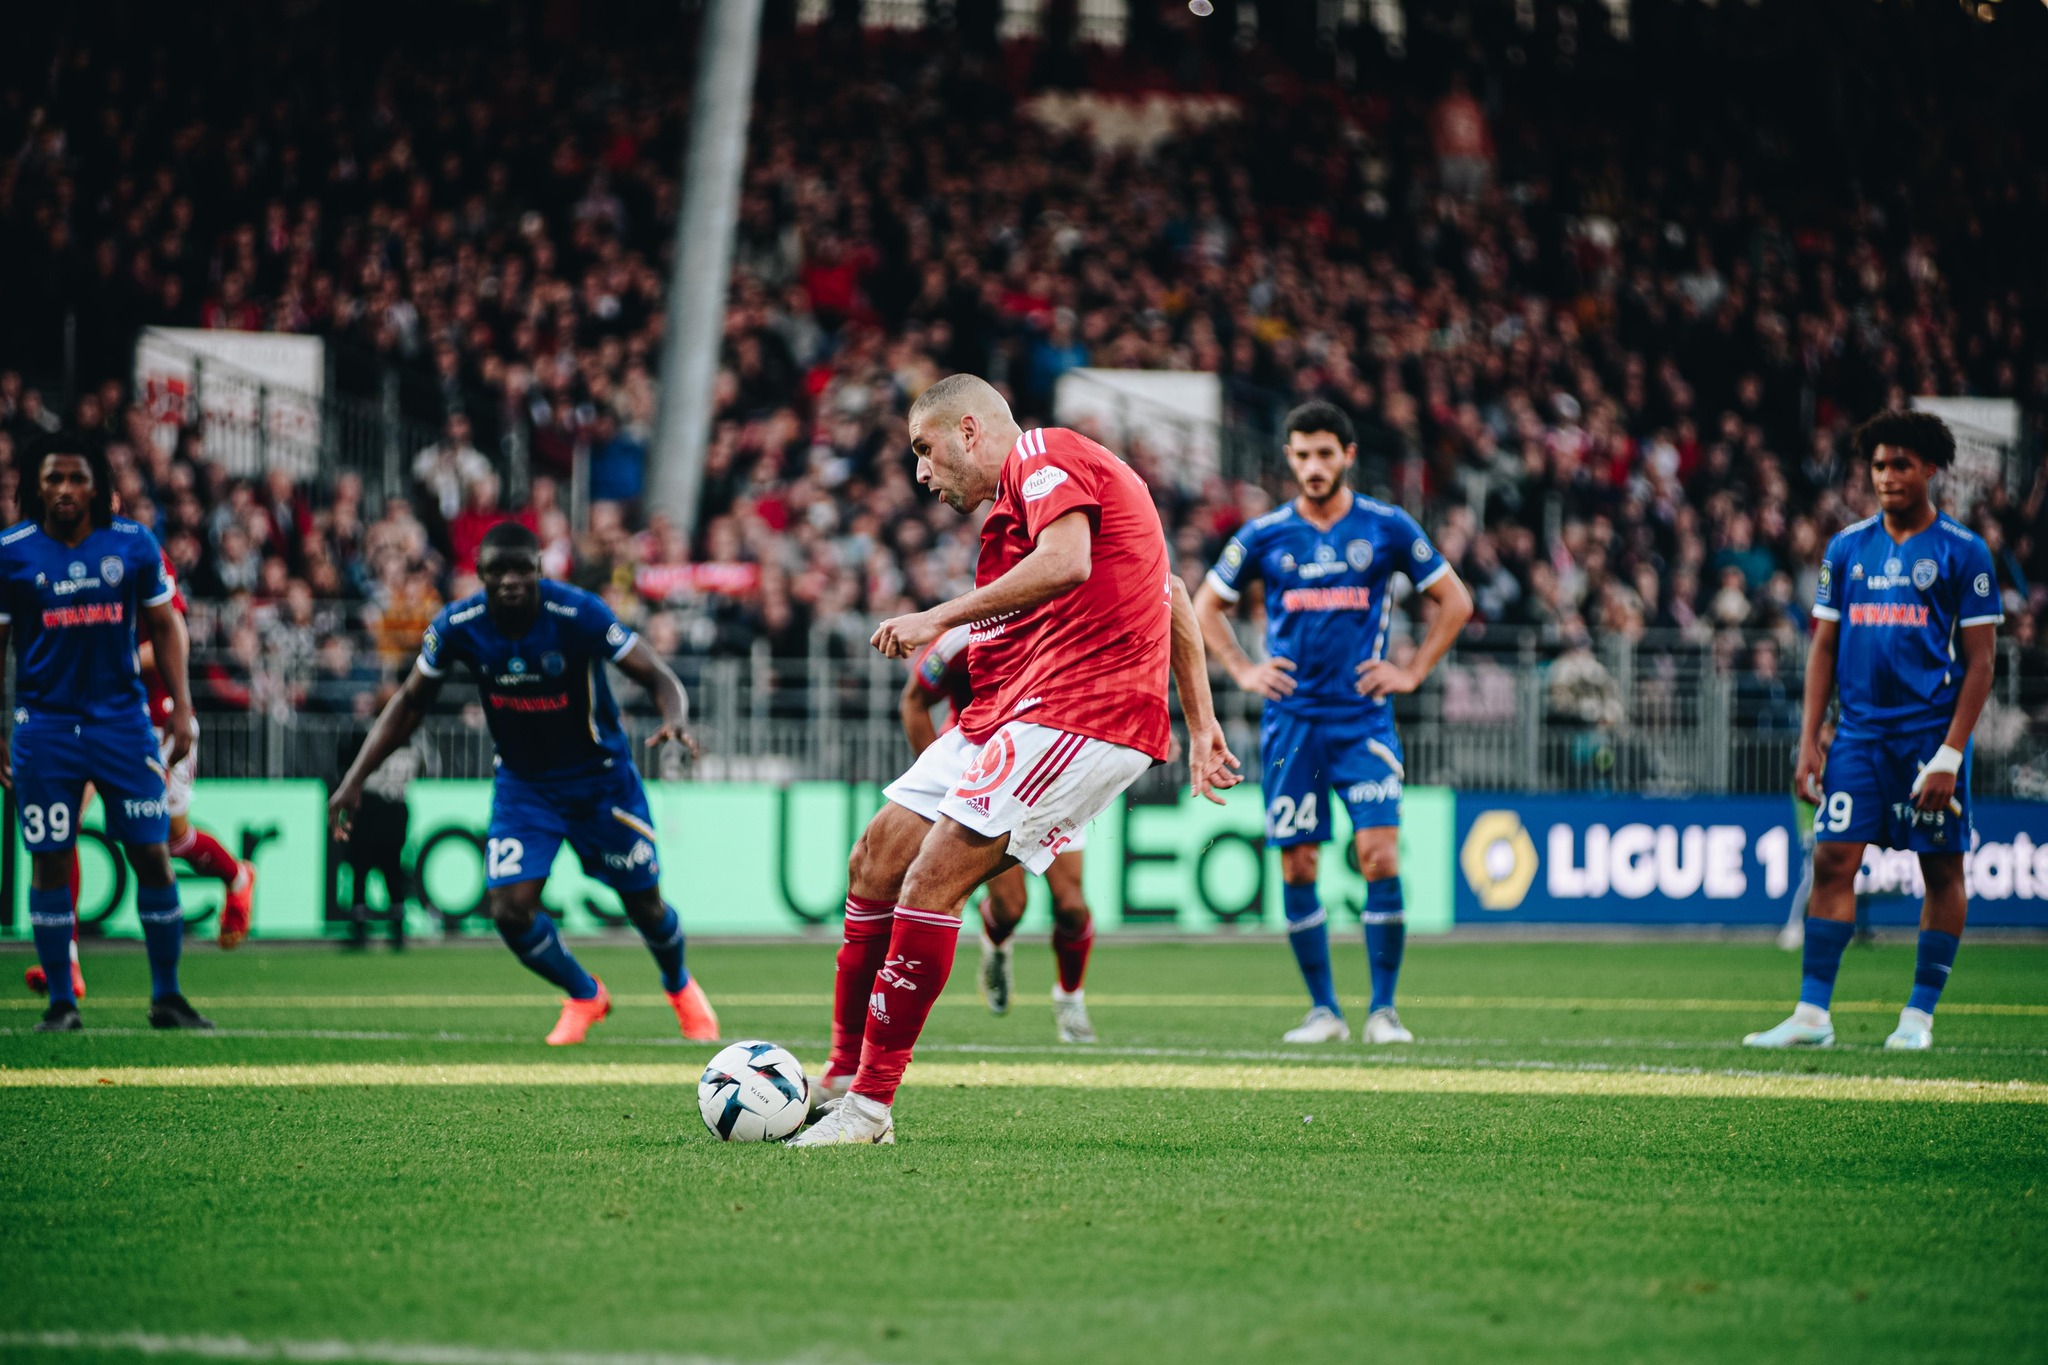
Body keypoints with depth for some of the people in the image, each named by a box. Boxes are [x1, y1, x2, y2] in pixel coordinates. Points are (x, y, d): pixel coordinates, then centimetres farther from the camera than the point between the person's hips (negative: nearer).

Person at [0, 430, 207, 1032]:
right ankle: (60, 1002, 9)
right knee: (49, 860, 0)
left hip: (123, 718, 1)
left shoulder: (134, 545, 1)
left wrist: (181, 705, 3)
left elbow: (165, 625, 11)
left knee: (153, 854, -1)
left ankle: (167, 997, 9)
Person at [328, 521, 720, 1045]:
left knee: (645, 906, 7)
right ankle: (585, 996, 18)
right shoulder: (458, 625, -16)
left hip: (601, 779, -2)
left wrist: (675, 719, -48)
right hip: (522, 782, 2)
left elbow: (657, 675, -24)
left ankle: (680, 987, 44)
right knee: (511, 911, -13)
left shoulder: (578, 614, -25)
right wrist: (355, 779, -9)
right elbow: (411, 702, -2)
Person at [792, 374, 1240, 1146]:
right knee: (875, 863, 6)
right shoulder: (1019, 494, 26)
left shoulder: (1043, 454, -4)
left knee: (932, 878, -17)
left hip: (1079, 718, -10)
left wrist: (942, 617, -20)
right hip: (1004, 716, 10)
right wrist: (1200, 724, 24)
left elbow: (1067, 562, -25)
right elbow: (1170, 596, 28)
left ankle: (871, 1105, -14)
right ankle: (844, 1080, 12)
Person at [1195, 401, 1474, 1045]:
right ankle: (1323, 1010, 11)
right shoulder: (1264, 536, 4)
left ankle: (1384, 1008, -3)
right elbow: (1205, 606, 17)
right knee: (1297, 867, 0)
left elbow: (1454, 602, 11)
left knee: (1379, 857, -12)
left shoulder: (1387, 528, 2)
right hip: (1292, 720, 1)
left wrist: (1412, 672, 3)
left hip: (1364, 717, -1)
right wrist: (1243, 672, 5)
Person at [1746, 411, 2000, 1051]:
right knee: (1833, 860, -4)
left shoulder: (1963, 551, -2)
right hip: (1859, 730, 3)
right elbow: (1824, 647, 12)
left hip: (1931, 731, -3)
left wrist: (1949, 754, -12)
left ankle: (1920, 1015, 11)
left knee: (1942, 869, 2)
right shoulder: (1847, 548, 9)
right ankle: (1812, 1014, -4)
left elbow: (1979, 662, -4)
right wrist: (1809, 741, 4)